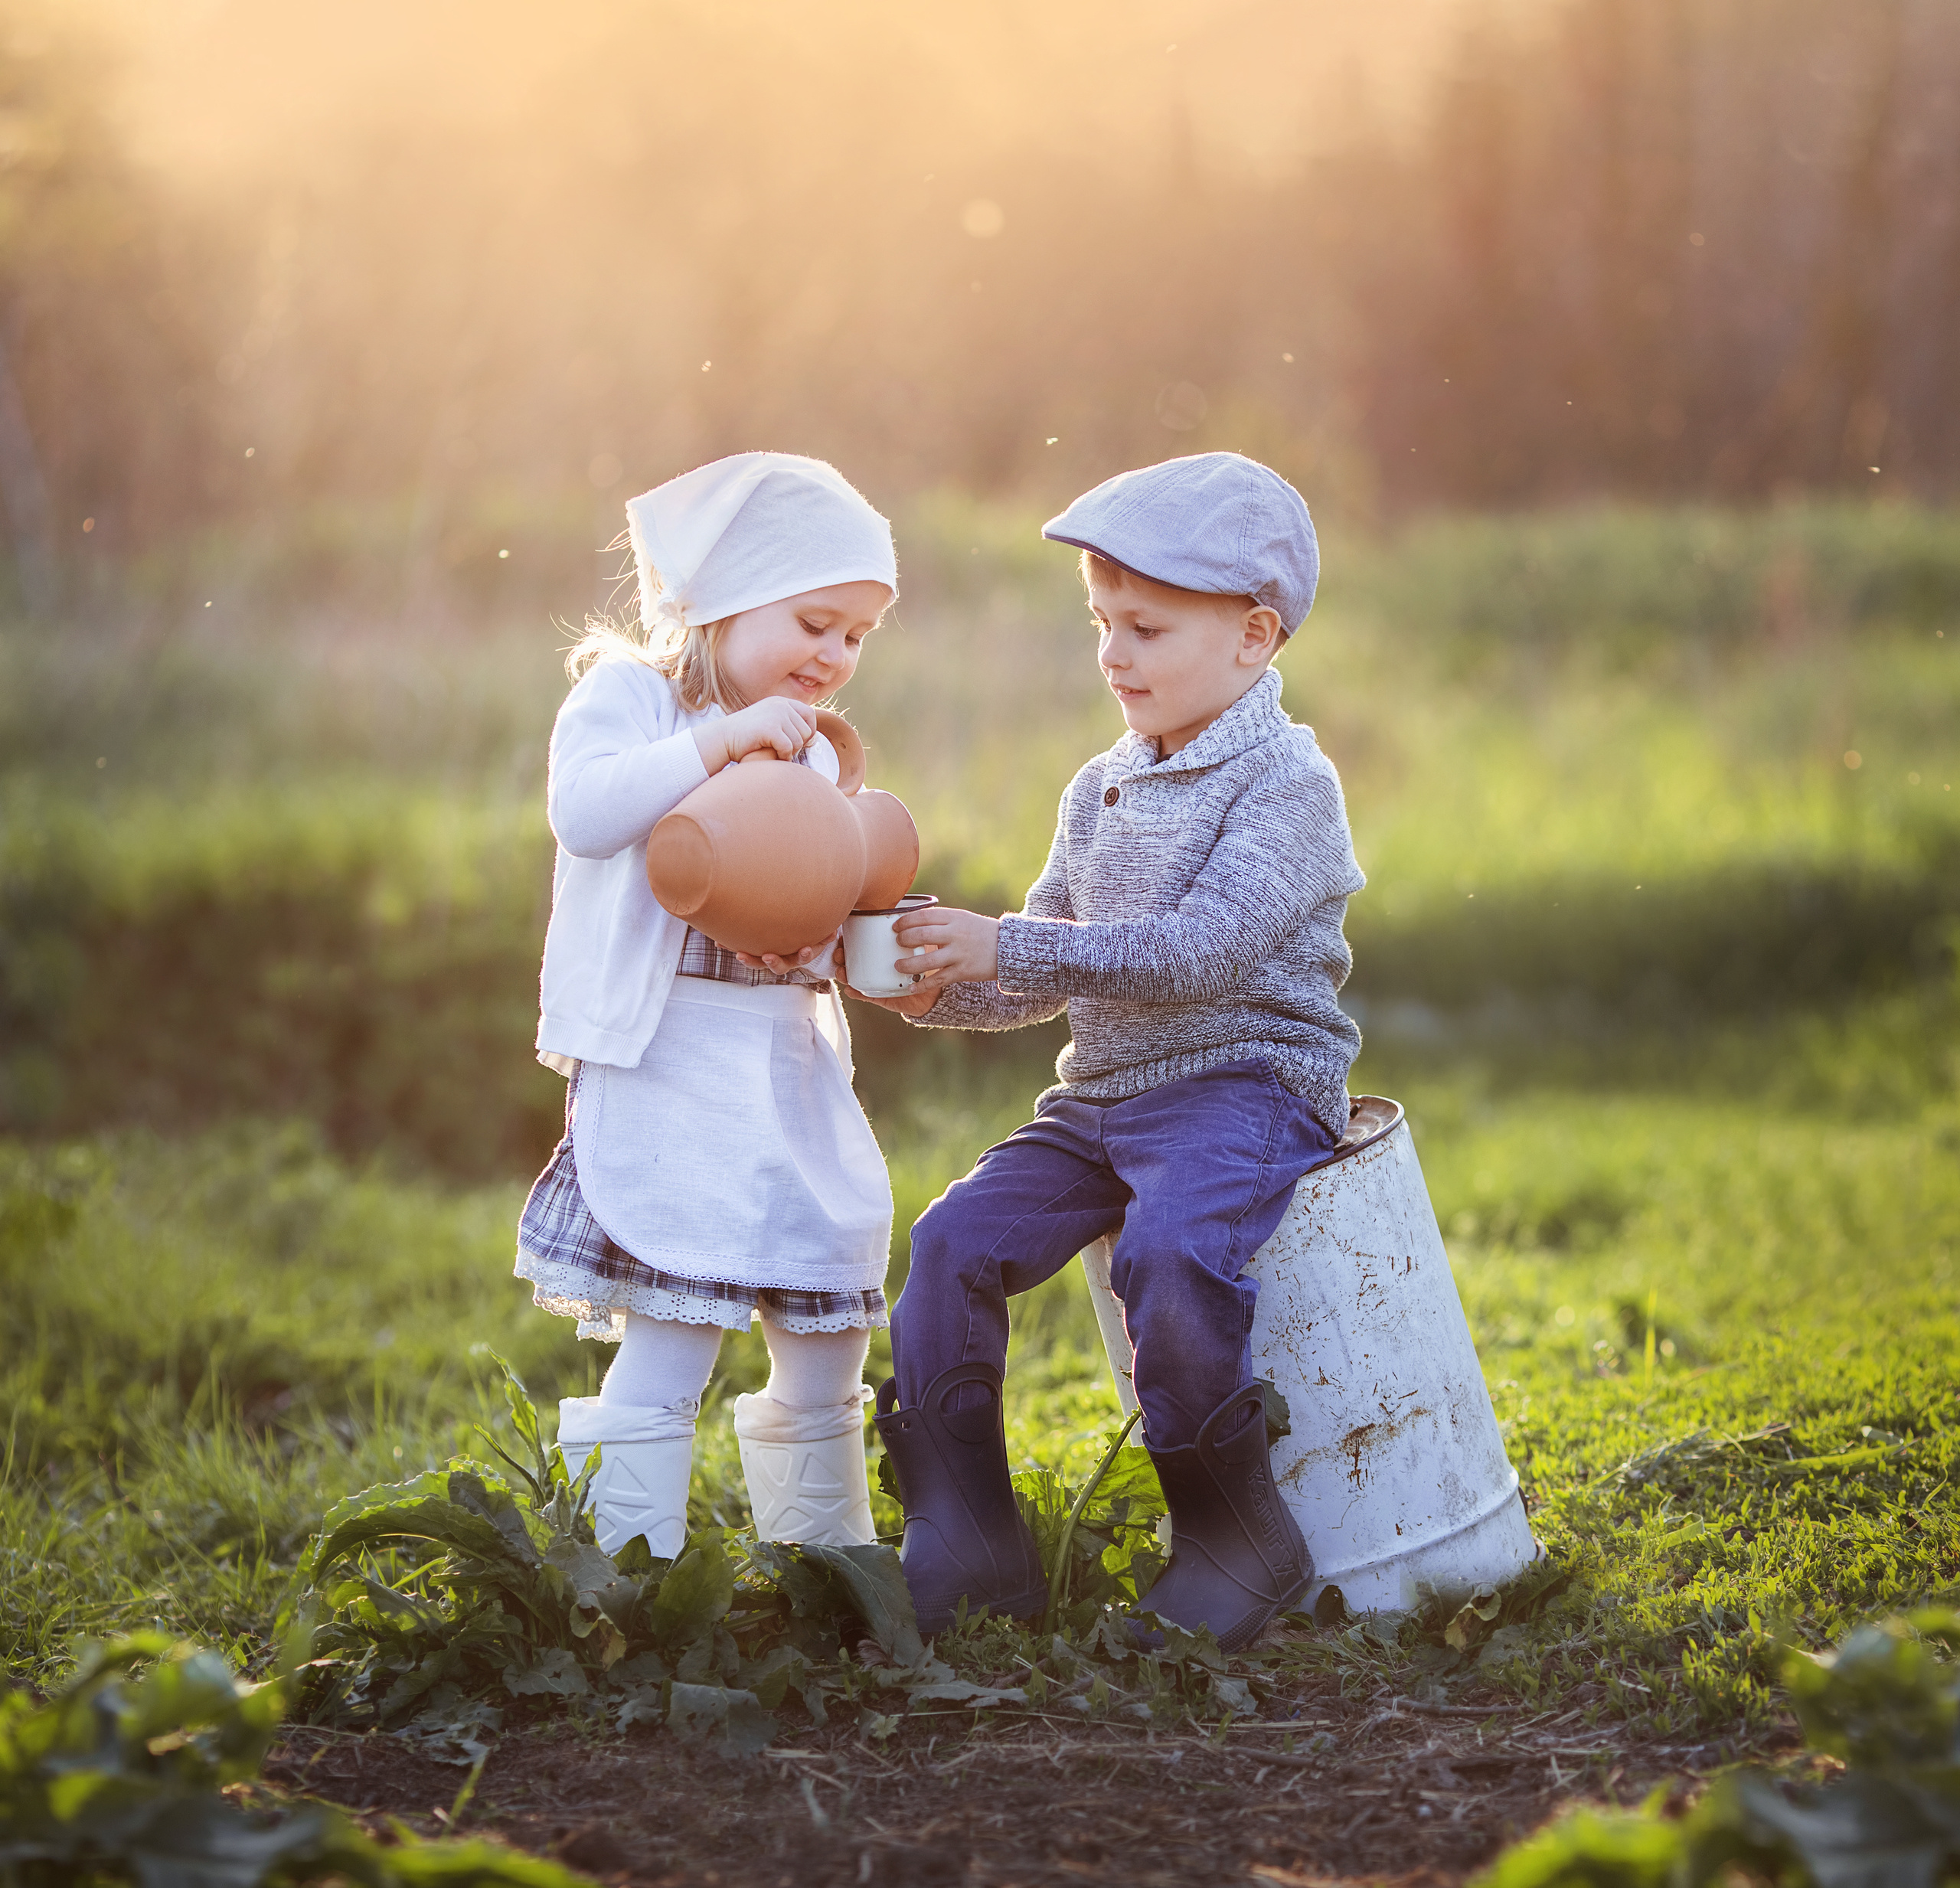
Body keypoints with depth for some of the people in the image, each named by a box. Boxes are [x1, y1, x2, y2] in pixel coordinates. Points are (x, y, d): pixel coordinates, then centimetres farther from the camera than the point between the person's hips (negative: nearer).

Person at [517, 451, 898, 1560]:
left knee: (828, 1351, 11)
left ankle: (830, 1562, 24)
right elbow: (583, 811, -21)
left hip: (795, 1072, 7)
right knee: (671, 1341, -12)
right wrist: (717, 739, -24)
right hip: (670, 1065, -7)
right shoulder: (625, 696, -2)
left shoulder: (809, 748, 18)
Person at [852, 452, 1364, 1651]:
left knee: (1170, 1252, -33)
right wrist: (945, 987, -3)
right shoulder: (1102, 793, 15)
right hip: (1102, 1100, 8)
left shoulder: (1286, 782, -10)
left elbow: (1199, 951, -22)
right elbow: (1047, 973, 18)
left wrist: (1007, 948, -24)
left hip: (1245, 1085, -8)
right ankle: (967, 1542, -4)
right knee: (959, 1238, -10)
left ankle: (1236, 1539, -16)